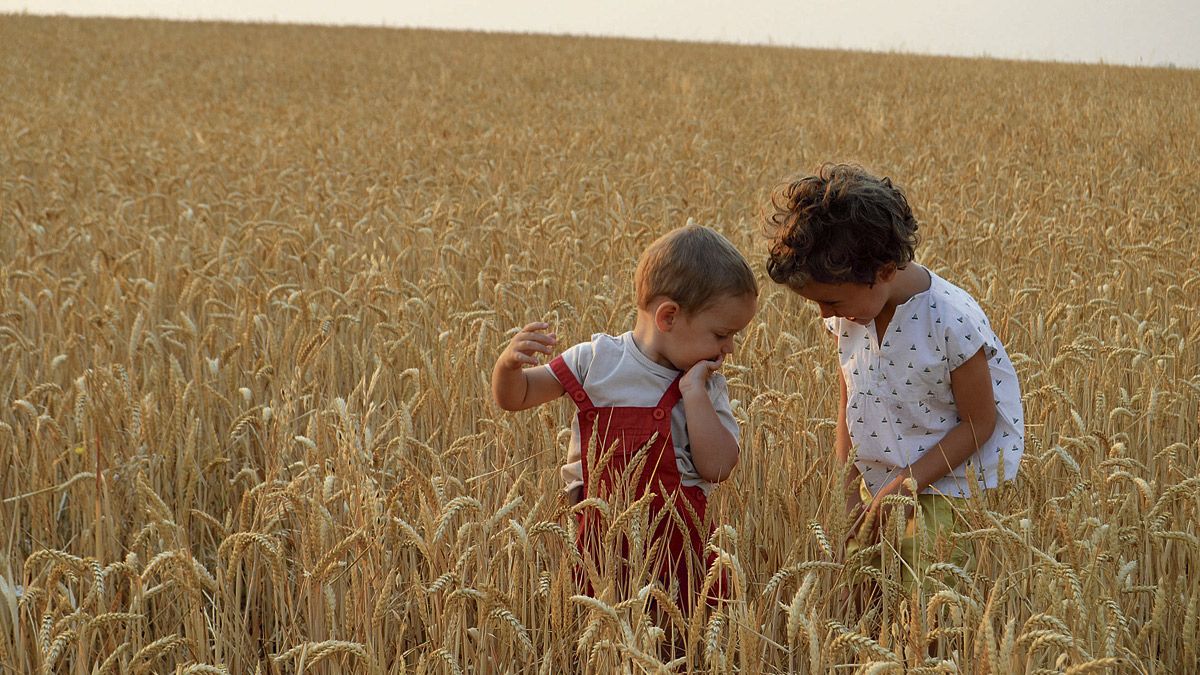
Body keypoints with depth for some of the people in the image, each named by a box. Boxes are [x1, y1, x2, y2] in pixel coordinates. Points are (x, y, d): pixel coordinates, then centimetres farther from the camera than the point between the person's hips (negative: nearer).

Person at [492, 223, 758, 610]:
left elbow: (717, 468, -9)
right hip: (601, 540, -1)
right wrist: (509, 364, -19)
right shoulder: (597, 361, -2)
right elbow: (514, 397, 3)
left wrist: (693, 391, -13)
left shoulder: (706, 385, 4)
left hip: (675, 542, 1)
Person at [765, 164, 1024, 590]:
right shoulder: (847, 313, -3)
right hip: (876, 478, 6)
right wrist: (848, 484, 1)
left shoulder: (952, 322, -22)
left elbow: (979, 424, -13)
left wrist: (907, 483, -16)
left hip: (948, 482, -5)